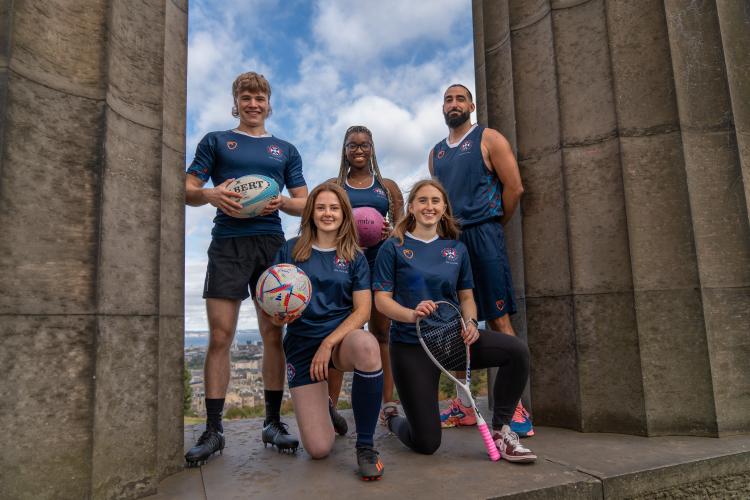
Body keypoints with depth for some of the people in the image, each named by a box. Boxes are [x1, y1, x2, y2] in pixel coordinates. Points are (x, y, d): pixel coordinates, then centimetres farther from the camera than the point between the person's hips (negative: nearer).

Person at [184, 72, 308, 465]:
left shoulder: (285, 150, 19)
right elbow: (187, 190, 9)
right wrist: (210, 194, -13)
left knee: (273, 335, 2)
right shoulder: (215, 141, 15)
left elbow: (305, 203, 15)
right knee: (219, 336, -5)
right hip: (228, 244, -1)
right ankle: (213, 429, 4)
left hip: (271, 244, 2)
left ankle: (273, 422, 12)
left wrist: (282, 202, -7)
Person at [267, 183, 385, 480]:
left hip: (342, 337, 1)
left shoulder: (354, 257, 4)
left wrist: (329, 343, -17)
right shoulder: (291, 250, 2)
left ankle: (365, 445, -18)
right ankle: (323, 407, 29)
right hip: (302, 344, 0)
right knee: (319, 449, -10)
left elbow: (362, 310, -4)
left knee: (367, 345, -39)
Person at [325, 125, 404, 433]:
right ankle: (330, 404, -9)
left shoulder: (388, 187, 15)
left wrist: (390, 233, -10)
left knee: (381, 332, 4)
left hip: (380, 260, 1)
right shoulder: (333, 186, 13)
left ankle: (388, 403, 9)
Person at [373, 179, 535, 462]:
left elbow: (466, 296, 12)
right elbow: (382, 300, -6)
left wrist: (470, 323, -10)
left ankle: (500, 431, -4)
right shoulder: (394, 247, -2)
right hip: (411, 345, -3)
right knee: (426, 444, -3)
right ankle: (392, 420, 34)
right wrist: (412, 314, -26)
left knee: (516, 351, -24)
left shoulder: (456, 248, 9)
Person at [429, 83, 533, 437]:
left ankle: (515, 408, -2)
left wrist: (493, 228, 3)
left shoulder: (488, 139, 4)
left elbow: (514, 187, -3)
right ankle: (463, 407, 15)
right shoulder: (436, 152, 20)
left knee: (499, 319, -8)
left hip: (482, 236, -5)